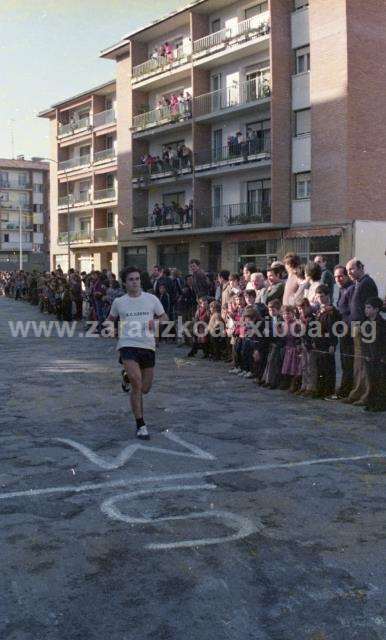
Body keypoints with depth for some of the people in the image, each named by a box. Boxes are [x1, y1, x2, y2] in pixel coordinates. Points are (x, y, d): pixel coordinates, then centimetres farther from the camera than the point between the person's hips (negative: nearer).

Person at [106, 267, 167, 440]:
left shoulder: (151, 299, 4)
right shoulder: (118, 302, 4)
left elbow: (165, 318, 9)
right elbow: (110, 320, 21)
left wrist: (156, 323, -10)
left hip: (148, 346, 2)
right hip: (128, 345, -2)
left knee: (145, 388, 11)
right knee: (137, 384, -19)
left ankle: (129, 377, 47)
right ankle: (141, 426, -8)